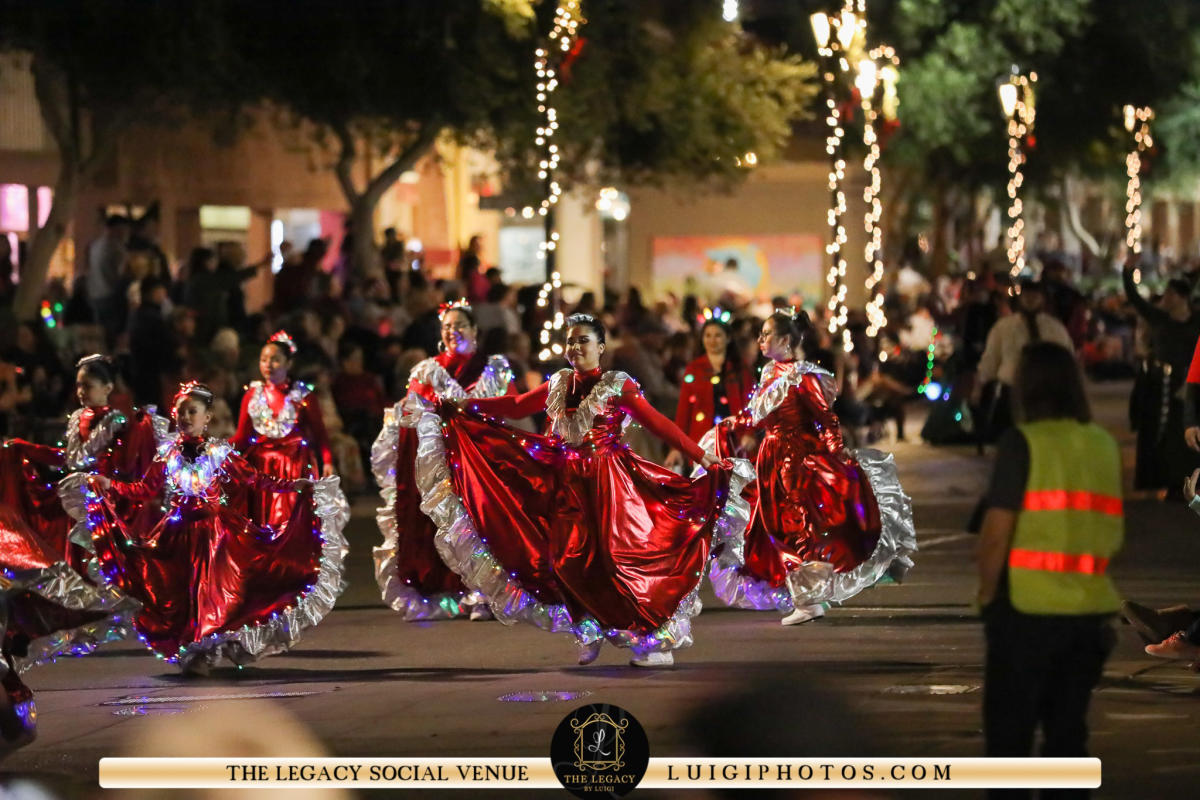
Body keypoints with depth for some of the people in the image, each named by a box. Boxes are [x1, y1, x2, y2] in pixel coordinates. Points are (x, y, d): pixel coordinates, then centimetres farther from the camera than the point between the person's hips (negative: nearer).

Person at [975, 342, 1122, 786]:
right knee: (1068, 731, 12)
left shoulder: (1021, 443, -10)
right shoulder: (1104, 445, 7)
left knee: (1008, 732, 4)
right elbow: (1114, 532, 11)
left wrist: (986, 592, -1)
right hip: (1090, 607, 5)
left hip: (1027, 605, -5)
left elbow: (997, 531, -14)